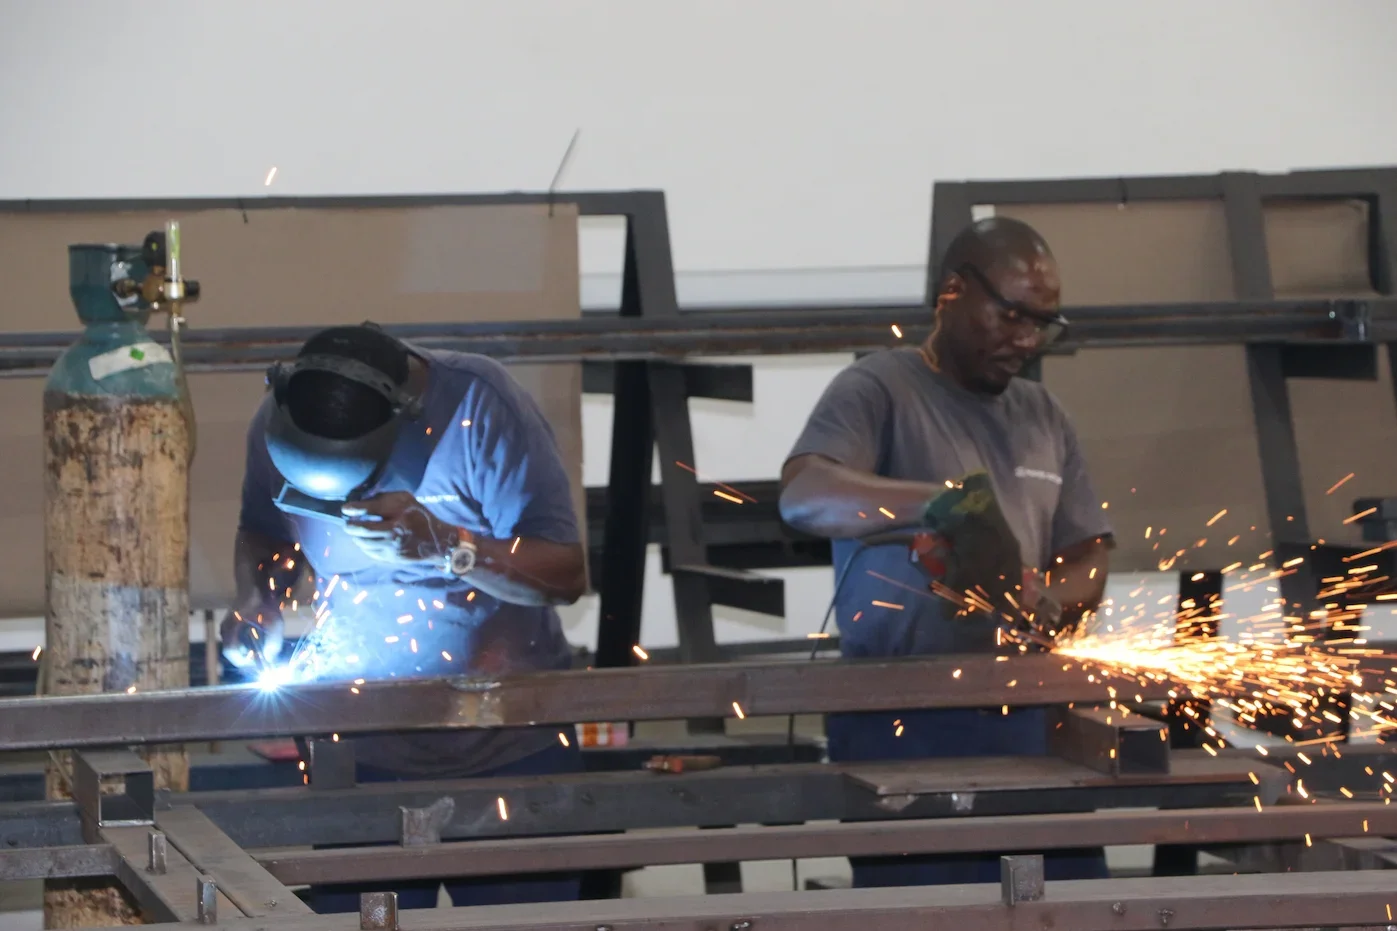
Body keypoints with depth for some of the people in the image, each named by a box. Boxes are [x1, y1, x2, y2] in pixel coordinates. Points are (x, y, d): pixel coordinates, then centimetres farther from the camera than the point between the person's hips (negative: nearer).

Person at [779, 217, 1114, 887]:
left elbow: (1087, 560, 19)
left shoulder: (1043, 417, 19)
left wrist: (1047, 601, -5)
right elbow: (803, 497, -18)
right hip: (901, 724, -5)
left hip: (1025, 722, 5)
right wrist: (937, 500, -30)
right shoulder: (880, 391, 0)